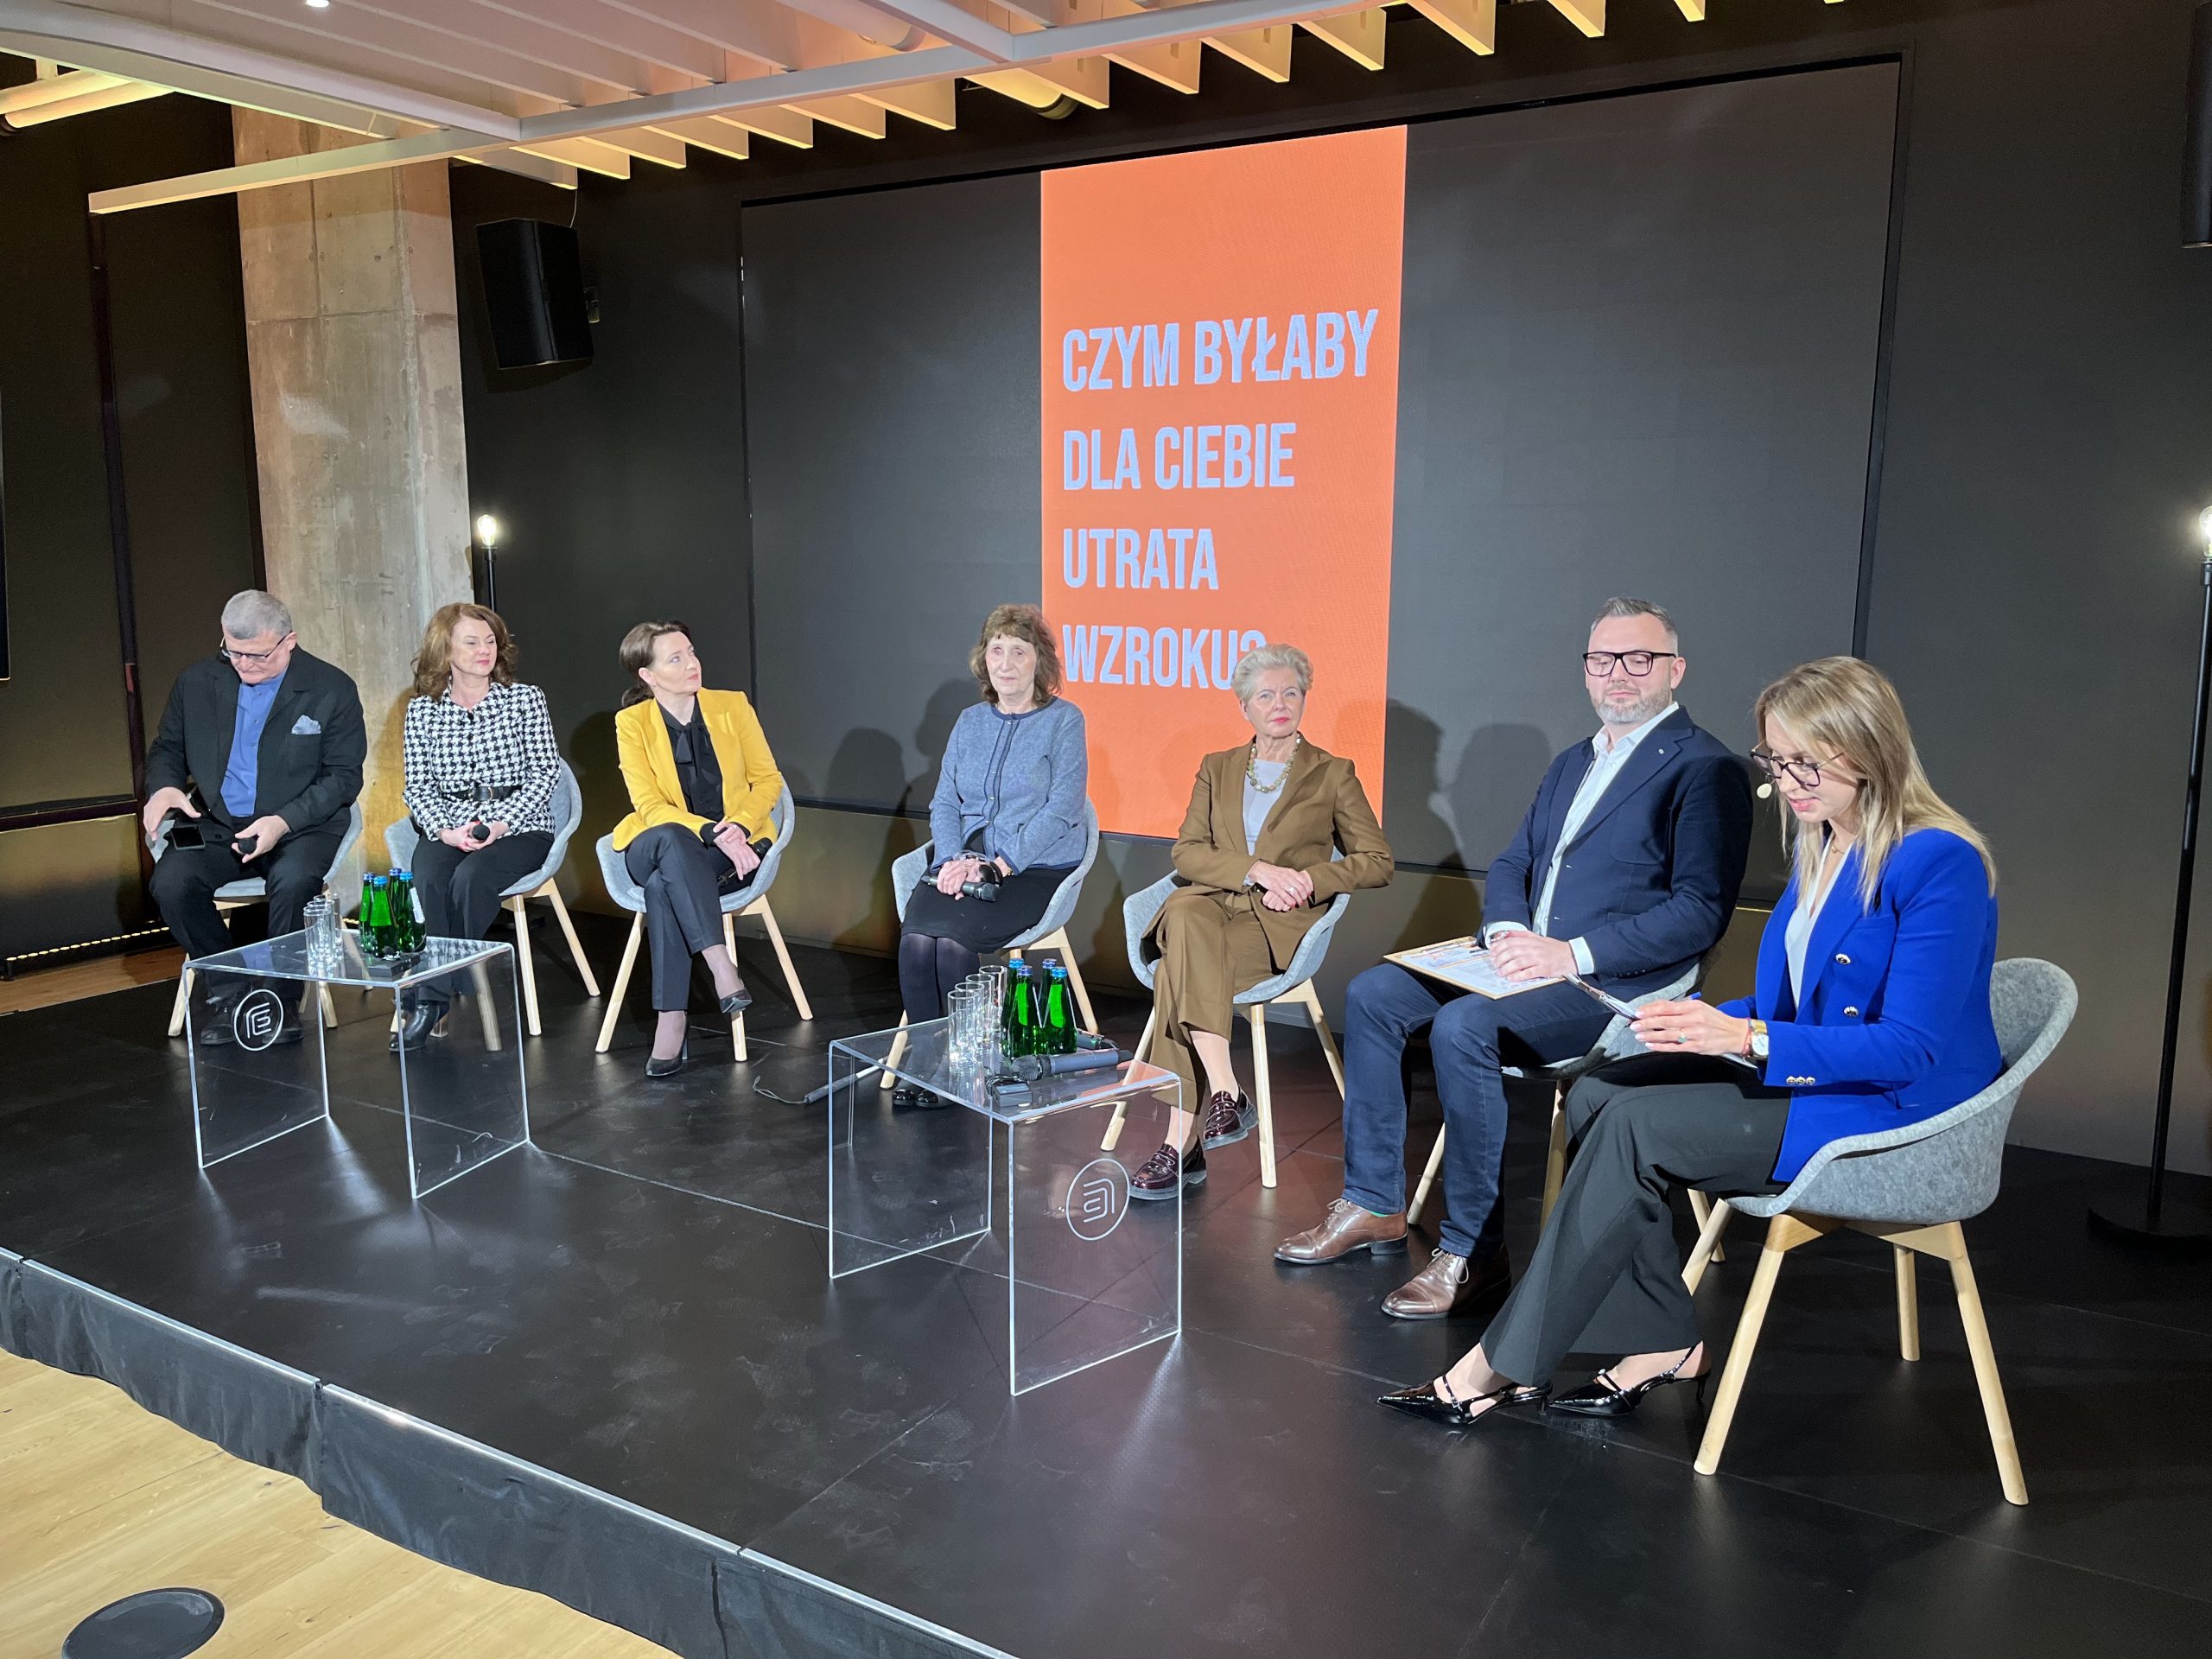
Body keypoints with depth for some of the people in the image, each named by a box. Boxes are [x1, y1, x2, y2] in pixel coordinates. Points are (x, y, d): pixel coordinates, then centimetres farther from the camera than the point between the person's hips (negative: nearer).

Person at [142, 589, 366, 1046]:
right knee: (171, 882, -26)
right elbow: (166, 748, 19)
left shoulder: (332, 690, -5)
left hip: (299, 827, -3)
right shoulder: (197, 682, 5)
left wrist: (284, 821, -20)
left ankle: (282, 1000, -11)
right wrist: (163, 786, -7)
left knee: (292, 881, -36)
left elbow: (344, 776, -6)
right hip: (217, 825, 3)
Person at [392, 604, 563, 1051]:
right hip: (447, 828, 2)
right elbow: (418, 784, 6)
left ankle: (430, 997, -19)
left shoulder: (525, 699, 4)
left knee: (470, 877, -31)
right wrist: (445, 830, -13)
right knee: (430, 878, -30)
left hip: (518, 826, -2)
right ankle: (435, 996, -23)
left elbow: (546, 772, -2)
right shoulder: (423, 709, 10)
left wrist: (501, 823, -14)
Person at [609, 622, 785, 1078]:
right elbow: (650, 806, -9)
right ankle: (721, 967, -45)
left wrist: (738, 827, -16)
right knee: (671, 838, -38)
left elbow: (768, 779, 4)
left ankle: (671, 1024, -34)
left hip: (736, 847, 0)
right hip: (658, 847, 0)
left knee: (663, 886, -33)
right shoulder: (632, 723, -1)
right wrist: (709, 832, -26)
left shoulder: (732, 706, 2)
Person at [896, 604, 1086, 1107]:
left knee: (952, 936, -29)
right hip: (966, 861, 5)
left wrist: (997, 867, -17)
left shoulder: (1063, 720, -1)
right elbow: (943, 803, 13)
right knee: (916, 936, -24)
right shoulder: (970, 722, 16)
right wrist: (955, 859, -7)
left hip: (1036, 869, -4)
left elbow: (1061, 811, -10)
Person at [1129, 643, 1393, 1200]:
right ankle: (1226, 1093, -37)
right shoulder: (1217, 769, 21)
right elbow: (1187, 853, 8)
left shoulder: (1333, 774, 13)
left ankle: (1181, 1143, -32)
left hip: (1279, 924, -3)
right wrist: (1256, 870, -9)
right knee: (1185, 917, -37)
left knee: (1178, 970, -33)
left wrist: (1303, 879, -7)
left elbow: (1377, 861, 9)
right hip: (1211, 903, 3)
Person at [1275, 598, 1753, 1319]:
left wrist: (1572, 953, -21)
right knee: (1372, 994, -4)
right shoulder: (1573, 763, 20)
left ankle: (1471, 1250, -18)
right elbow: (1511, 865, 21)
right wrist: (1508, 932, -2)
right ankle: (1373, 1204, 3)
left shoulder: (1706, 771, -7)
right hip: (1531, 960, 9)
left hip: (1614, 983, -9)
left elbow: (1701, 911, -16)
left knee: (1462, 1026, -31)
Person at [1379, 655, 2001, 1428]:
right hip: (1802, 1074, 9)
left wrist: (1748, 1037, -30)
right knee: (1596, 1095, -11)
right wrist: (1709, 1019, -4)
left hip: (1891, 1114, -9)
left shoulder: (1941, 864, -18)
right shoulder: (1817, 844, 9)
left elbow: (1909, 1047, -22)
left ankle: (1504, 1365, -14)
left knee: (1634, 1126, -22)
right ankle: (1664, 1340, -4)